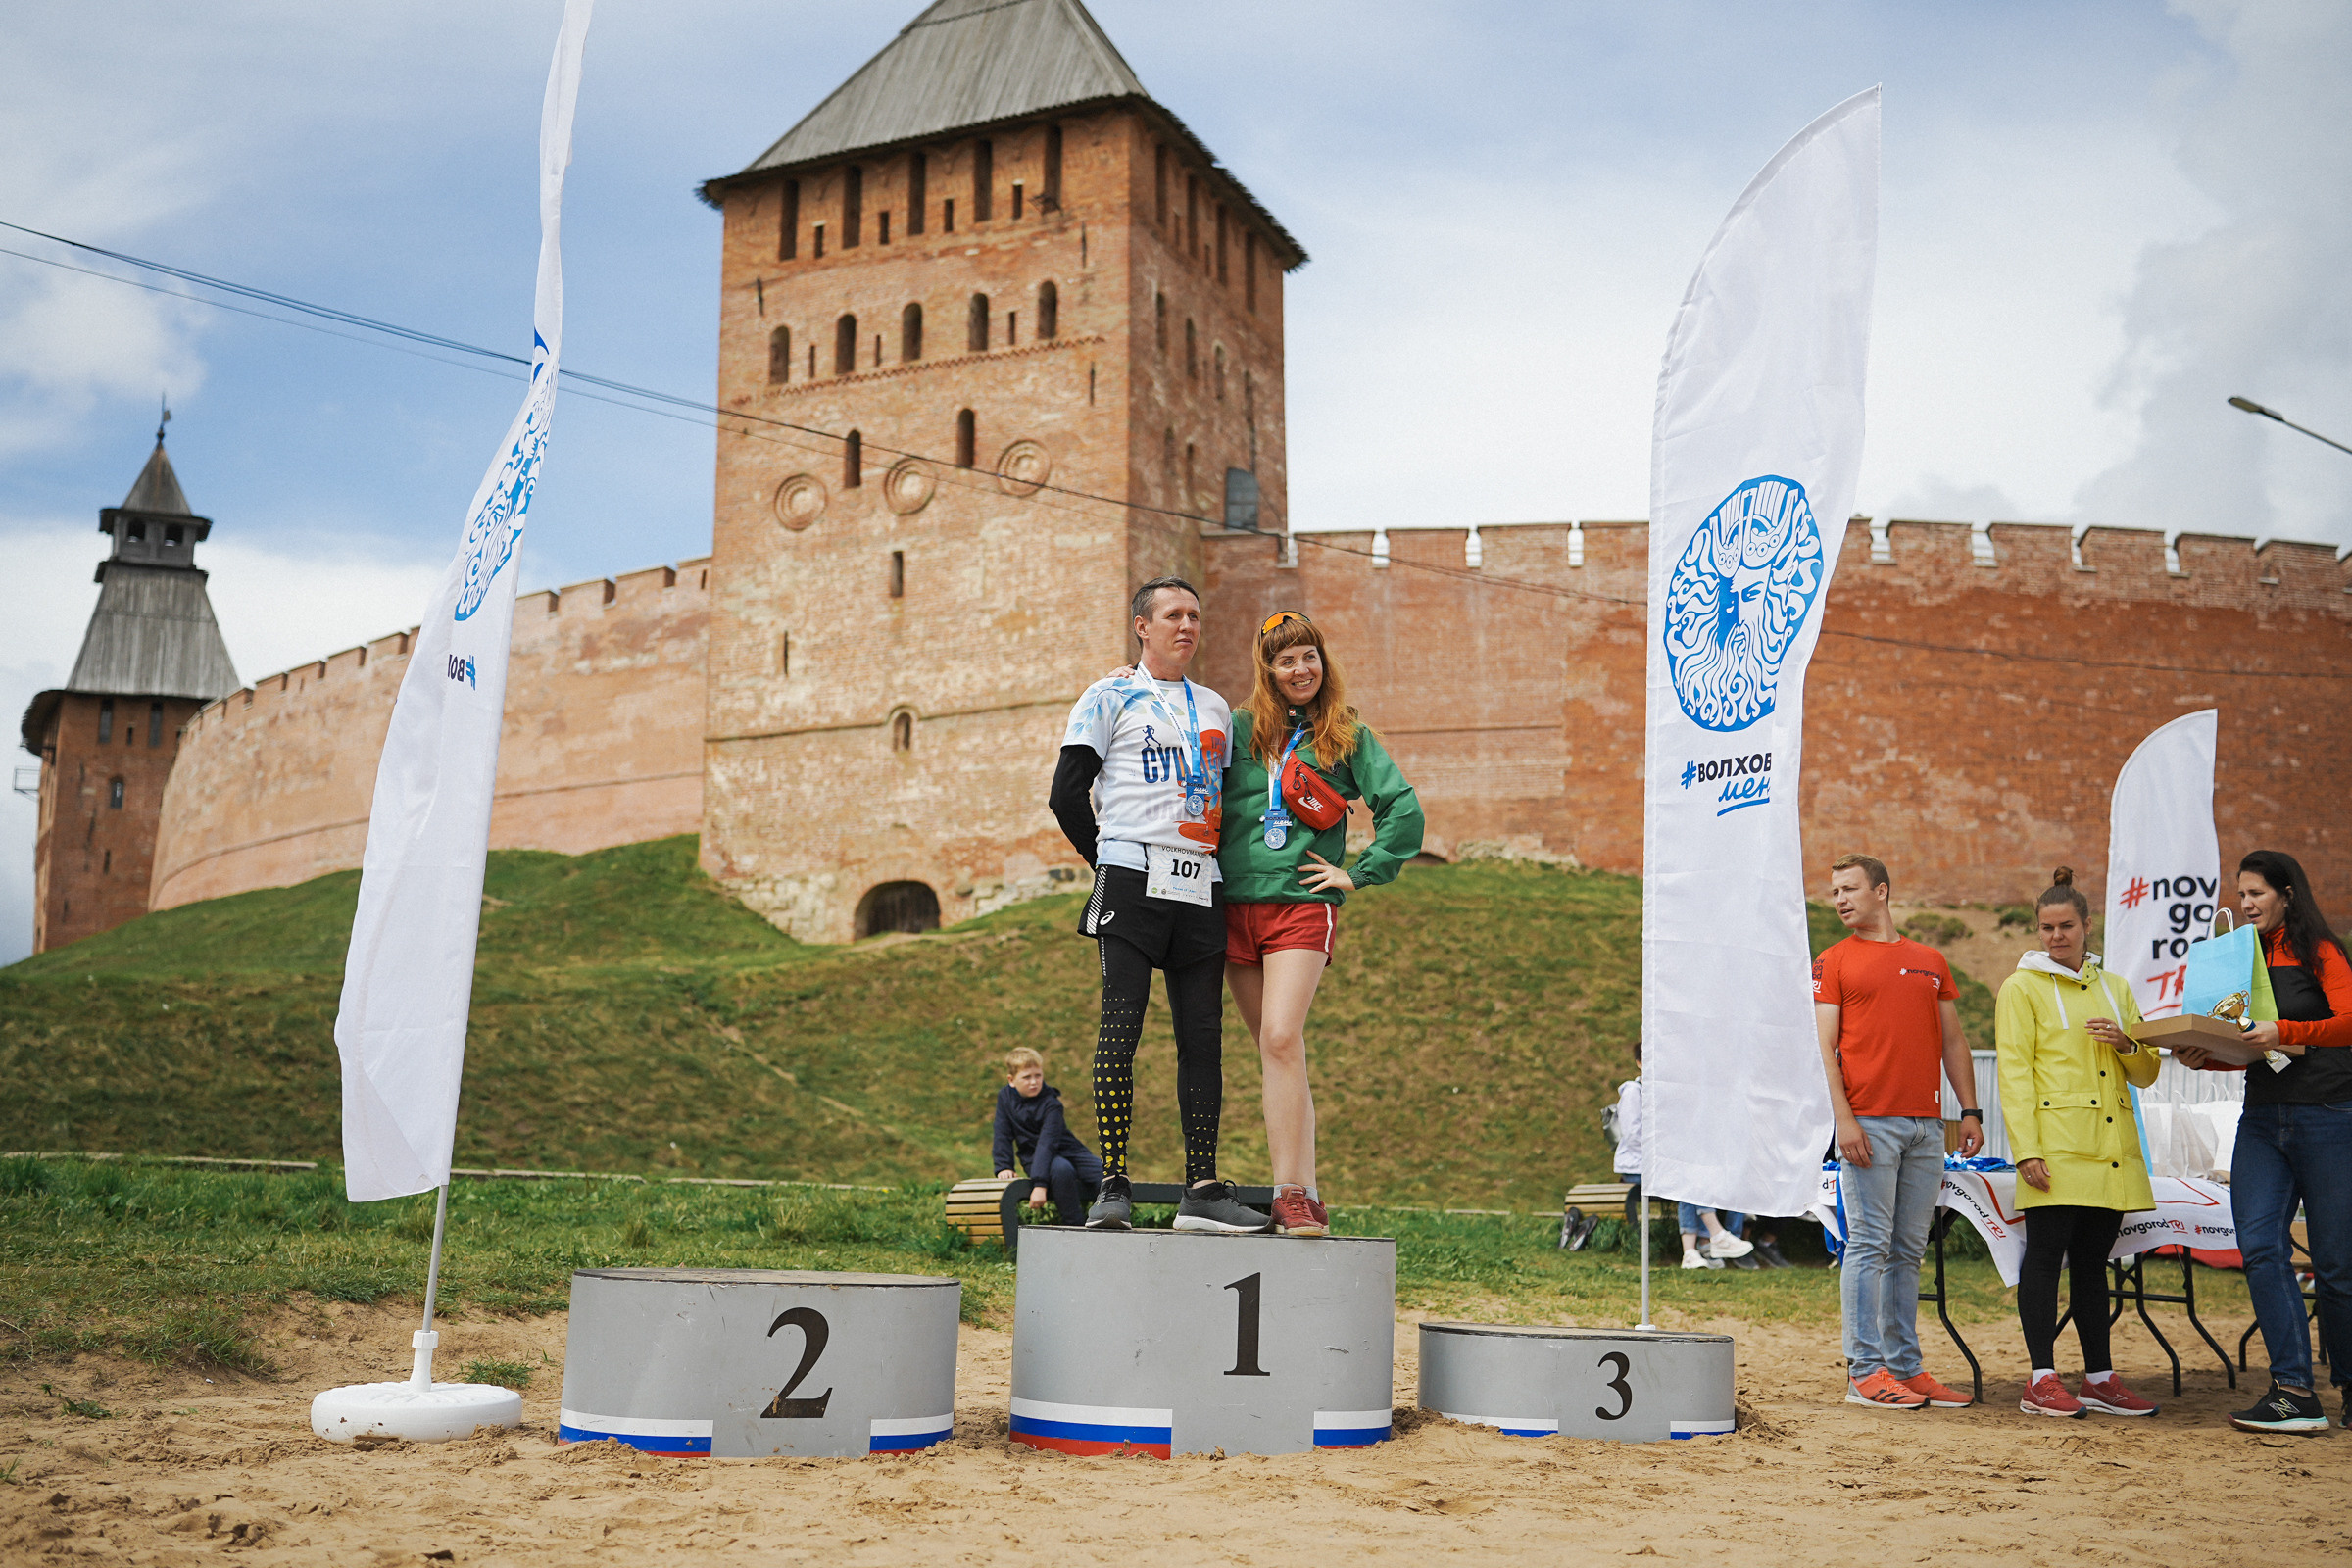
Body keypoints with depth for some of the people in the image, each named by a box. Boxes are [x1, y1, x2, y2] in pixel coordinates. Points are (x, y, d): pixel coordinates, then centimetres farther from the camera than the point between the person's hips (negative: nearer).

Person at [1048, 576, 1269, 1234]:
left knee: (1203, 1036, 2)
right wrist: (1109, 863, 1)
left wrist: (1218, 862, 12)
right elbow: (1067, 794, 0)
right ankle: (1113, 1187, -10)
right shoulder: (1110, 698, 5)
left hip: (1201, 889, 5)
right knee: (1121, 1027, -11)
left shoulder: (1215, 707, 21)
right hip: (1133, 880, -5)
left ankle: (1202, 1189, 5)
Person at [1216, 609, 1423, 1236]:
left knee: (1281, 1041, -18)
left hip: (1302, 904, -3)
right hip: (1235, 904, 3)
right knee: (1275, 1049, 6)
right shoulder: (1239, 729, 11)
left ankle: (1292, 1196, -17)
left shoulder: (1349, 736, 7)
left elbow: (1403, 809, 4)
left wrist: (1358, 874, 0)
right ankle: (1302, 1193, 12)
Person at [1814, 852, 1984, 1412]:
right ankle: (1865, 1372, -2)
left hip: (1926, 1126, 4)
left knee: (1908, 1250, 8)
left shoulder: (1930, 961, 18)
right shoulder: (1833, 961, 4)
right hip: (1869, 1123, -4)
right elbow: (1824, 1046, -3)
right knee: (1869, 1244, -6)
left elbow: (1953, 1040, 19)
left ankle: (1905, 1367, 13)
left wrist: (1970, 1110, 9)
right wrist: (1843, 1118, -13)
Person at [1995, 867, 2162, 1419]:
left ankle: (2100, 1378, 13)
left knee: (2093, 1260, 9)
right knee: (2046, 1256, -7)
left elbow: (2146, 1074, 18)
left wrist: (2126, 1045, -4)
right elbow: (2014, 1073, -4)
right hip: (2056, 1143, -5)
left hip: (2111, 1144, 5)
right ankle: (2042, 1380, -5)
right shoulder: (2023, 987, 3)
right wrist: (2026, 1149, -14)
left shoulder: (2115, 988, 18)